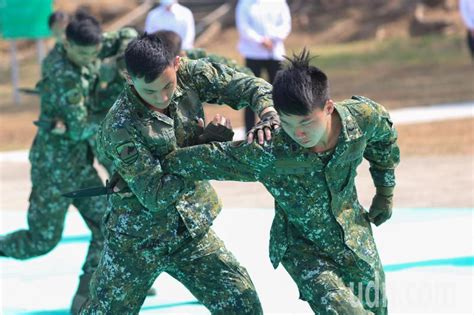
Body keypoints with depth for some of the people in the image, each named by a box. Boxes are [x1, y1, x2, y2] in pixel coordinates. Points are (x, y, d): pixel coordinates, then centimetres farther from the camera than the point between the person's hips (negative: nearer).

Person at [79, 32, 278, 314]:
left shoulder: (189, 76, -12)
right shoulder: (120, 129, -26)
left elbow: (247, 85, -8)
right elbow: (155, 196, -25)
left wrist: (268, 113, -32)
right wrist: (207, 144, -24)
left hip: (192, 230, 4)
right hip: (139, 237, -4)